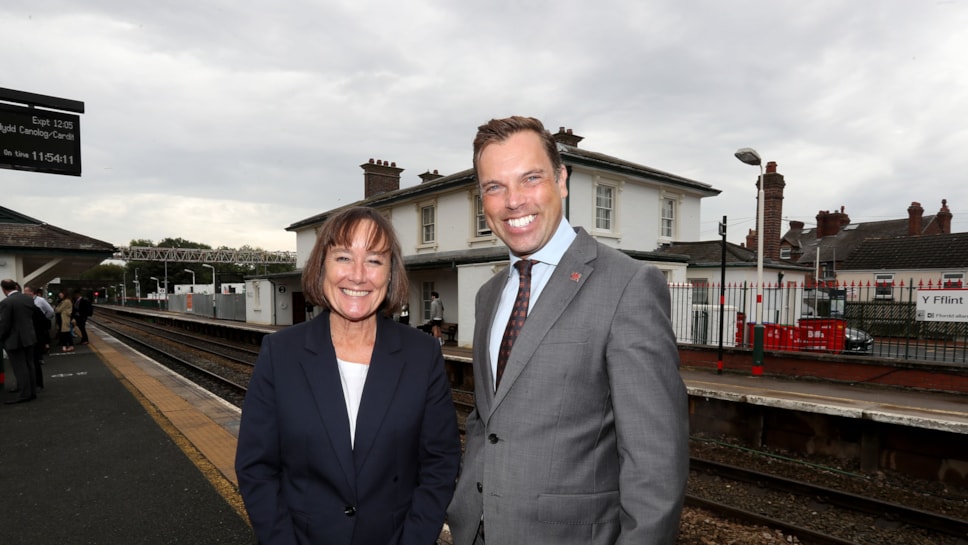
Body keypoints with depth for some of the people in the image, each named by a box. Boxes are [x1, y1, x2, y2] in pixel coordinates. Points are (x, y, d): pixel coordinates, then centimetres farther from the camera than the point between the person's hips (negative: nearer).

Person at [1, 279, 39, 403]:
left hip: (14, 340, -7)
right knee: (28, 366, 13)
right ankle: (32, 392, 17)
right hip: (29, 337, 7)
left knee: (20, 368, -1)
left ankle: (25, 394, 3)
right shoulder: (29, 299, 3)